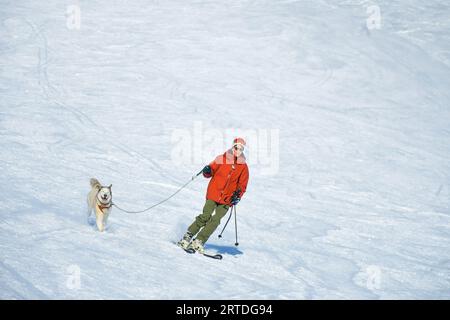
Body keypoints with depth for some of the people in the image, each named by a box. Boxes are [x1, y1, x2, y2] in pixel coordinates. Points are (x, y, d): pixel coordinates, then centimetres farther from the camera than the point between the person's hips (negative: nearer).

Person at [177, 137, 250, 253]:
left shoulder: (243, 167, 8)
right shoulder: (221, 159, 3)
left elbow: (242, 185, 11)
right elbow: (211, 170, 9)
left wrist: (238, 195, -6)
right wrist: (207, 170, -15)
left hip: (227, 199, 2)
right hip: (213, 193, -2)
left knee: (215, 220, -11)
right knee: (205, 217, -14)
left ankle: (199, 242, -7)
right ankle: (187, 237, -5)